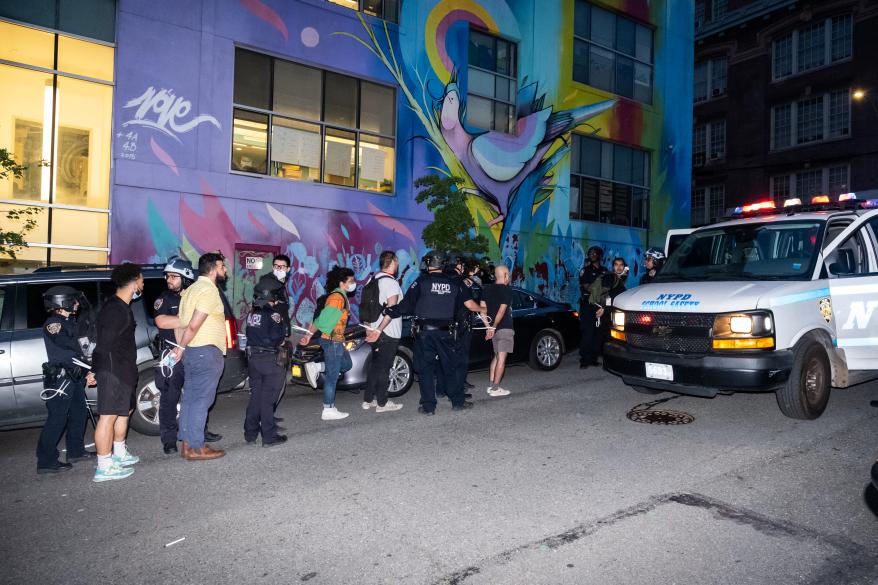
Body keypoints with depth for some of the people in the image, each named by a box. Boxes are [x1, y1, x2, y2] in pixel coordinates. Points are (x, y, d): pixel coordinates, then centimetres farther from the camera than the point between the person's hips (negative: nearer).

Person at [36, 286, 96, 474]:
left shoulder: (69, 322, 18)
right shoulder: (53, 323, -12)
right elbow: (65, 343, -28)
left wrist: (87, 372, 12)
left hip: (74, 376, 10)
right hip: (60, 378, -10)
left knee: (79, 412, 16)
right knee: (57, 418, -7)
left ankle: (76, 451, 28)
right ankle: (46, 461, 0)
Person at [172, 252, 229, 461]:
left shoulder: (192, 289, 17)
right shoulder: (209, 290, -14)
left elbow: (184, 321, 12)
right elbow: (194, 325, -21)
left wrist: (181, 347, 10)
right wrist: (182, 347, -9)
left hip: (192, 351, 10)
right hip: (206, 352, -10)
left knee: (190, 398, 13)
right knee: (201, 400, -4)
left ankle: (187, 443, 21)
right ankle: (196, 448, 1)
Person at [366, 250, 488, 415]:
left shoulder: (421, 282, -4)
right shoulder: (453, 284, 5)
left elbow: (404, 306, -8)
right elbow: (469, 303, 11)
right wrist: (482, 310, 36)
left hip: (424, 332, -2)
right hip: (446, 332, 2)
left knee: (425, 369, 6)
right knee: (451, 366, 16)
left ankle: (428, 406, 8)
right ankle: (458, 401, 21)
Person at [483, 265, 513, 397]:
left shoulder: (488, 290, 11)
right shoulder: (507, 290, -10)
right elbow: (502, 310, -18)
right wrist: (493, 327, -18)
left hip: (494, 329, 7)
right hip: (505, 328, -7)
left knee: (496, 356, 17)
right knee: (501, 357, -3)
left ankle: (490, 385, 16)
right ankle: (495, 388, -3)